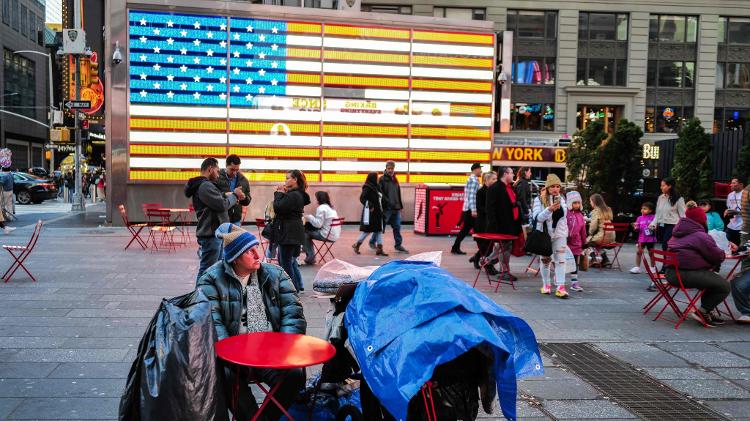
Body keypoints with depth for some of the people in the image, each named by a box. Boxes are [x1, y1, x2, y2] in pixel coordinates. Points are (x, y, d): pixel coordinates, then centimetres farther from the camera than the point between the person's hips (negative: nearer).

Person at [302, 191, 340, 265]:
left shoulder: (321, 208, -13)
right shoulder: (331, 207, 16)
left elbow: (318, 224, -18)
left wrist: (309, 217, -3)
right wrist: (311, 218, 12)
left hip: (328, 236, -9)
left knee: (306, 234, 1)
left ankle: (310, 258, 4)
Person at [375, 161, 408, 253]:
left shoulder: (395, 180, 16)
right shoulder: (382, 179, -6)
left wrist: (400, 206, 18)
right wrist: (388, 202, -20)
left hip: (396, 208, 6)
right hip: (386, 208, -6)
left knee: (397, 227, 6)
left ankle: (399, 245, 12)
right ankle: (372, 242, 19)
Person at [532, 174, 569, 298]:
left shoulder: (561, 199, 6)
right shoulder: (539, 199, -8)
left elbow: (563, 214, 6)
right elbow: (537, 217, -19)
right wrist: (550, 209, -28)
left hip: (559, 234, 2)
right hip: (544, 233, -2)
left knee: (560, 260, -8)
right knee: (545, 259, 10)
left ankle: (560, 287, -12)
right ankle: (546, 285, 26)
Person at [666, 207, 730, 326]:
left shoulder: (677, 234, 19)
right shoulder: (701, 236, -9)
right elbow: (718, 256, -5)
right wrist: (722, 252, 17)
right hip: (687, 275, -10)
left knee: (714, 279, 26)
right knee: (724, 286, -4)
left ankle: (706, 312, 21)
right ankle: (702, 312, -2)